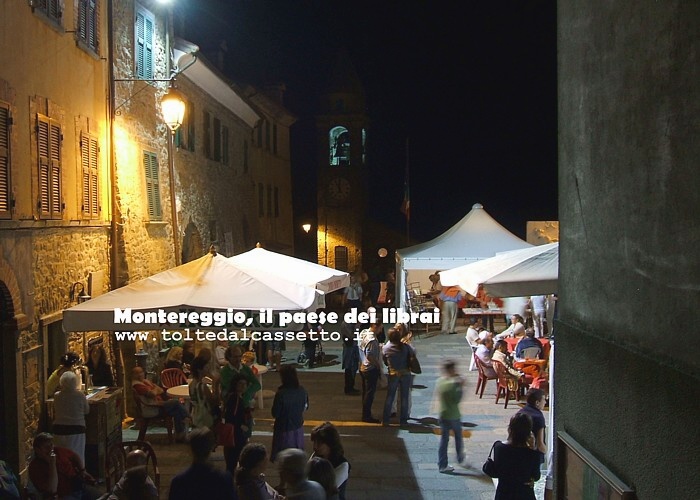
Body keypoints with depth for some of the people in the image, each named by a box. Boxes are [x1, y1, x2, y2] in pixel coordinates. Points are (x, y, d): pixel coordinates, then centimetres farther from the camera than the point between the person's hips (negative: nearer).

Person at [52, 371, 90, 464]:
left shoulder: (57, 396, -4)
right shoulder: (80, 396, -11)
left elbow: (54, 412, 9)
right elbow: (87, 411, 2)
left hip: (58, 430, 3)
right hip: (76, 429, -3)